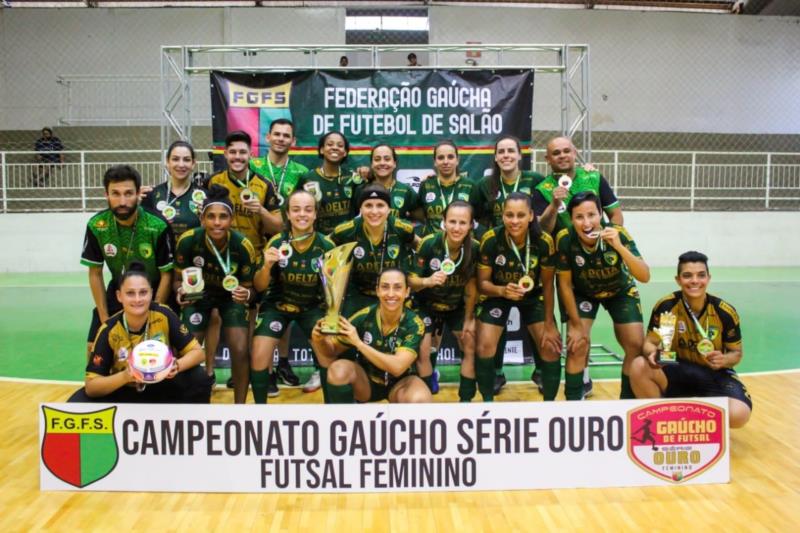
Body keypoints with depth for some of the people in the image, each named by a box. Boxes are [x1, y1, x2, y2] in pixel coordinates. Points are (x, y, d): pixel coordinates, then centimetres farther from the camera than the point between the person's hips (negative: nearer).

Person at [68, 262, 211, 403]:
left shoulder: (164, 316, -19)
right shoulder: (109, 330, -19)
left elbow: (197, 352, -13)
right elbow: (91, 387, -18)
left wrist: (177, 366, -34)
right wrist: (125, 376, -36)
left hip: (163, 388, 0)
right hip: (124, 392, 1)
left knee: (199, 380, -29)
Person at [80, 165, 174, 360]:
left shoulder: (158, 227, -26)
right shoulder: (96, 226, -18)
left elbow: (166, 274, -15)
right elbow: (95, 273, -6)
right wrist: (104, 318, -7)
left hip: (154, 292, -3)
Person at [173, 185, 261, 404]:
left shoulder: (243, 246, -27)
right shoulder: (188, 240, -26)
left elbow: (249, 287, -14)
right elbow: (178, 279, -11)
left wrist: (246, 294, -38)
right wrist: (181, 291, -34)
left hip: (232, 297, -1)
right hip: (199, 295, 1)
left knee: (240, 351, -15)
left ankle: (240, 405, 5)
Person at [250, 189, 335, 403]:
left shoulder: (327, 246, -16)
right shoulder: (277, 243, -15)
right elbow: (259, 287, -11)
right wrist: (267, 266, -30)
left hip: (313, 307, 0)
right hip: (277, 304, 0)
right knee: (258, 355, -13)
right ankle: (260, 406, 12)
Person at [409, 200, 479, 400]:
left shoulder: (475, 248, -22)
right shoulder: (429, 244, -29)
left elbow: (471, 285, -12)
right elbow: (411, 280, -24)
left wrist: (469, 319, -4)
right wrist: (427, 281, -46)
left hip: (458, 306, 2)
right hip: (427, 305, -2)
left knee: (471, 348, 2)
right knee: (423, 352, -10)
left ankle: (466, 400, 18)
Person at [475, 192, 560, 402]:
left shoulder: (544, 241, -26)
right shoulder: (490, 239, -28)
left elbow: (547, 284, -13)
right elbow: (482, 282, -18)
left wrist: (549, 325, -8)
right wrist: (502, 290, -40)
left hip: (533, 296, 1)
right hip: (498, 295, -1)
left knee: (552, 346, -7)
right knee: (484, 346, -14)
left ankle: (550, 403, 16)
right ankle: (488, 402, 7)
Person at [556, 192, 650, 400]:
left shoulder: (618, 233, -32)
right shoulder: (565, 239, -31)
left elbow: (645, 277, -37)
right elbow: (565, 283, -19)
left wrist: (619, 246, -50)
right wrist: (576, 324, -13)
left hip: (620, 292, 1)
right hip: (583, 292, 0)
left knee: (637, 347, -5)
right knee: (577, 345, -13)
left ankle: (627, 401, 16)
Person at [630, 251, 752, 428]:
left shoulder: (725, 312, -13)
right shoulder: (665, 306, -15)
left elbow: (737, 352, 0)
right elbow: (650, 342, -8)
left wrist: (724, 360, -24)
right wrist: (652, 353, -32)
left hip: (714, 374, 0)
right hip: (677, 370, 0)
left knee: (738, 414, -28)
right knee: (639, 367, -30)